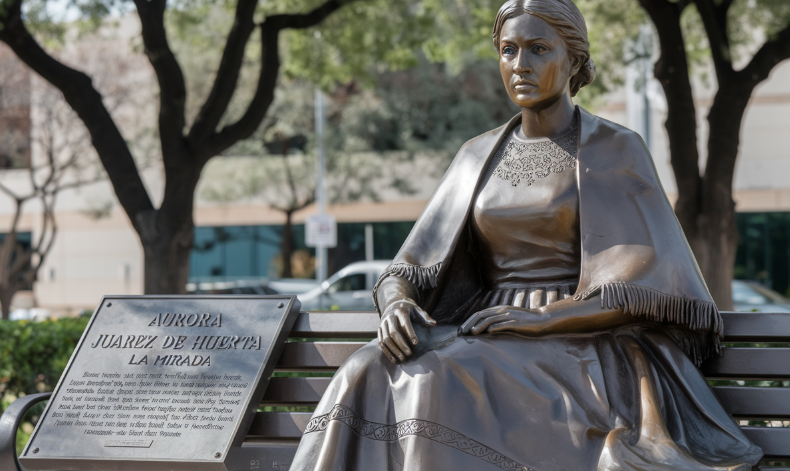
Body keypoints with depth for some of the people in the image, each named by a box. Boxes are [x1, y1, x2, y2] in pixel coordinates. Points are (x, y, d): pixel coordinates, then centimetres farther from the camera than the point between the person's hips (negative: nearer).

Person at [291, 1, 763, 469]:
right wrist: (397, 306, -14)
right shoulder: (477, 158, 14)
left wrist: (543, 319, -20)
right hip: (489, 341, 4)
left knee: (444, 387, -34)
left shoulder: (618, 151, 0)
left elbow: (647, 293, -8)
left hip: (575, 349, -4)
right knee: (367, 380, -27)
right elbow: (409, 272, 11)